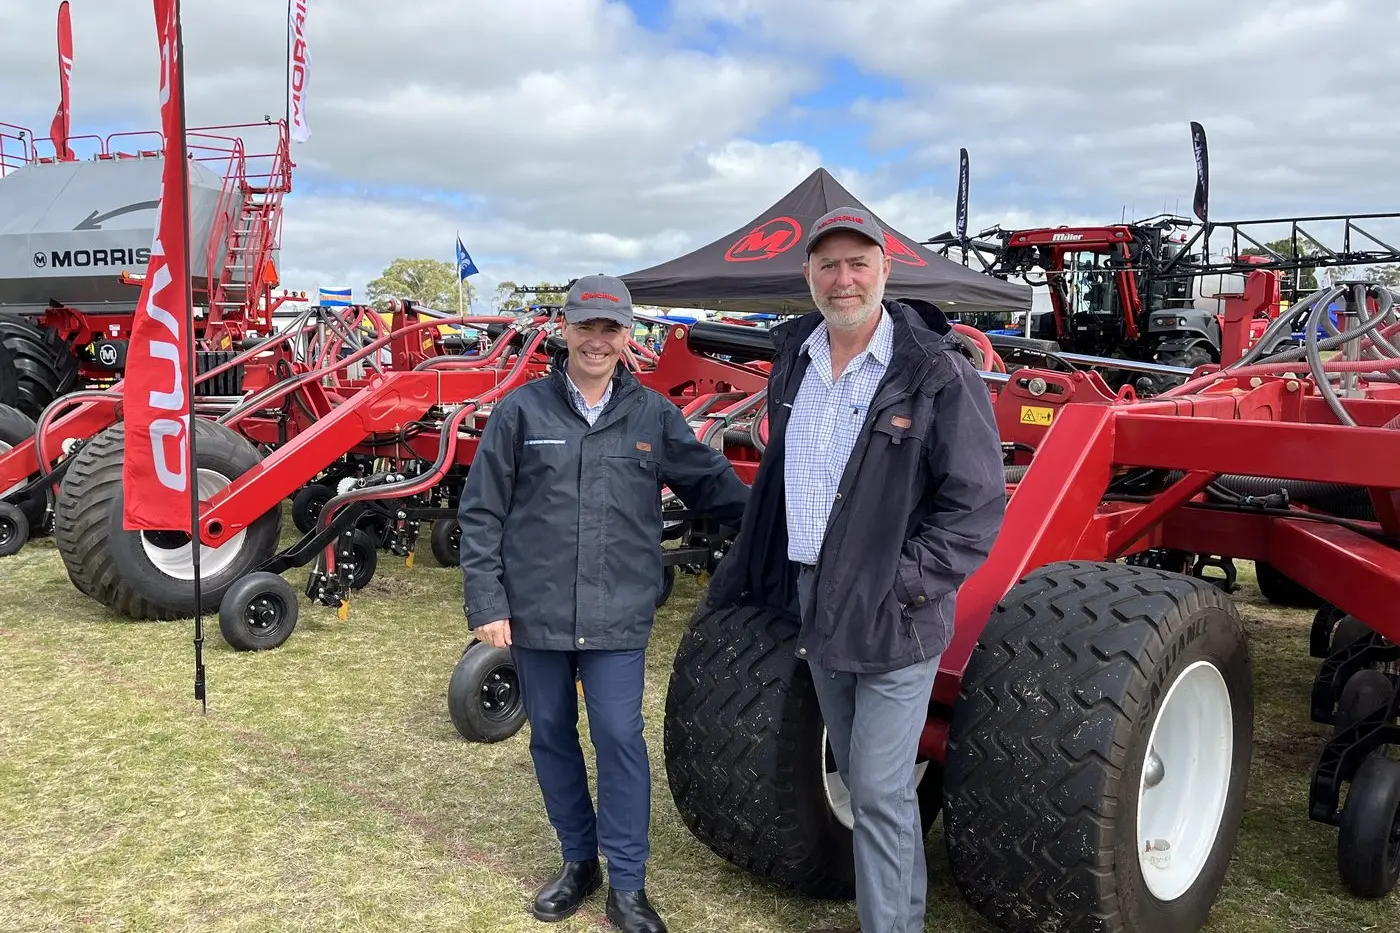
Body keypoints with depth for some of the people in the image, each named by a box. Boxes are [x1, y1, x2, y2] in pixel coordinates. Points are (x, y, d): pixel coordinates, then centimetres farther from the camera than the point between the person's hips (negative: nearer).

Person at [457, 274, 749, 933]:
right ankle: (578, 861, 34)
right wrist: (486, 602, -5)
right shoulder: (521, 411, -2)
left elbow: (717, 486, 9)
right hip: (534, 613, 1)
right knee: (551, 738, 14)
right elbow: (480, 514, -1)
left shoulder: (654, 416, 2)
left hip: (617, 617, -1)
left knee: (619, 739, 0)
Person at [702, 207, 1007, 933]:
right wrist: (746, 567, 19)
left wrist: (903, 586, -19)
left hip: (891, 615, -6)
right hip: (813, 597, 7)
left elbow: (977, 504, -13)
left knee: (879, 790, -2)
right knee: (858, 778, 18)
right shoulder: (793, 359, 5)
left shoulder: (935, 373, -14)